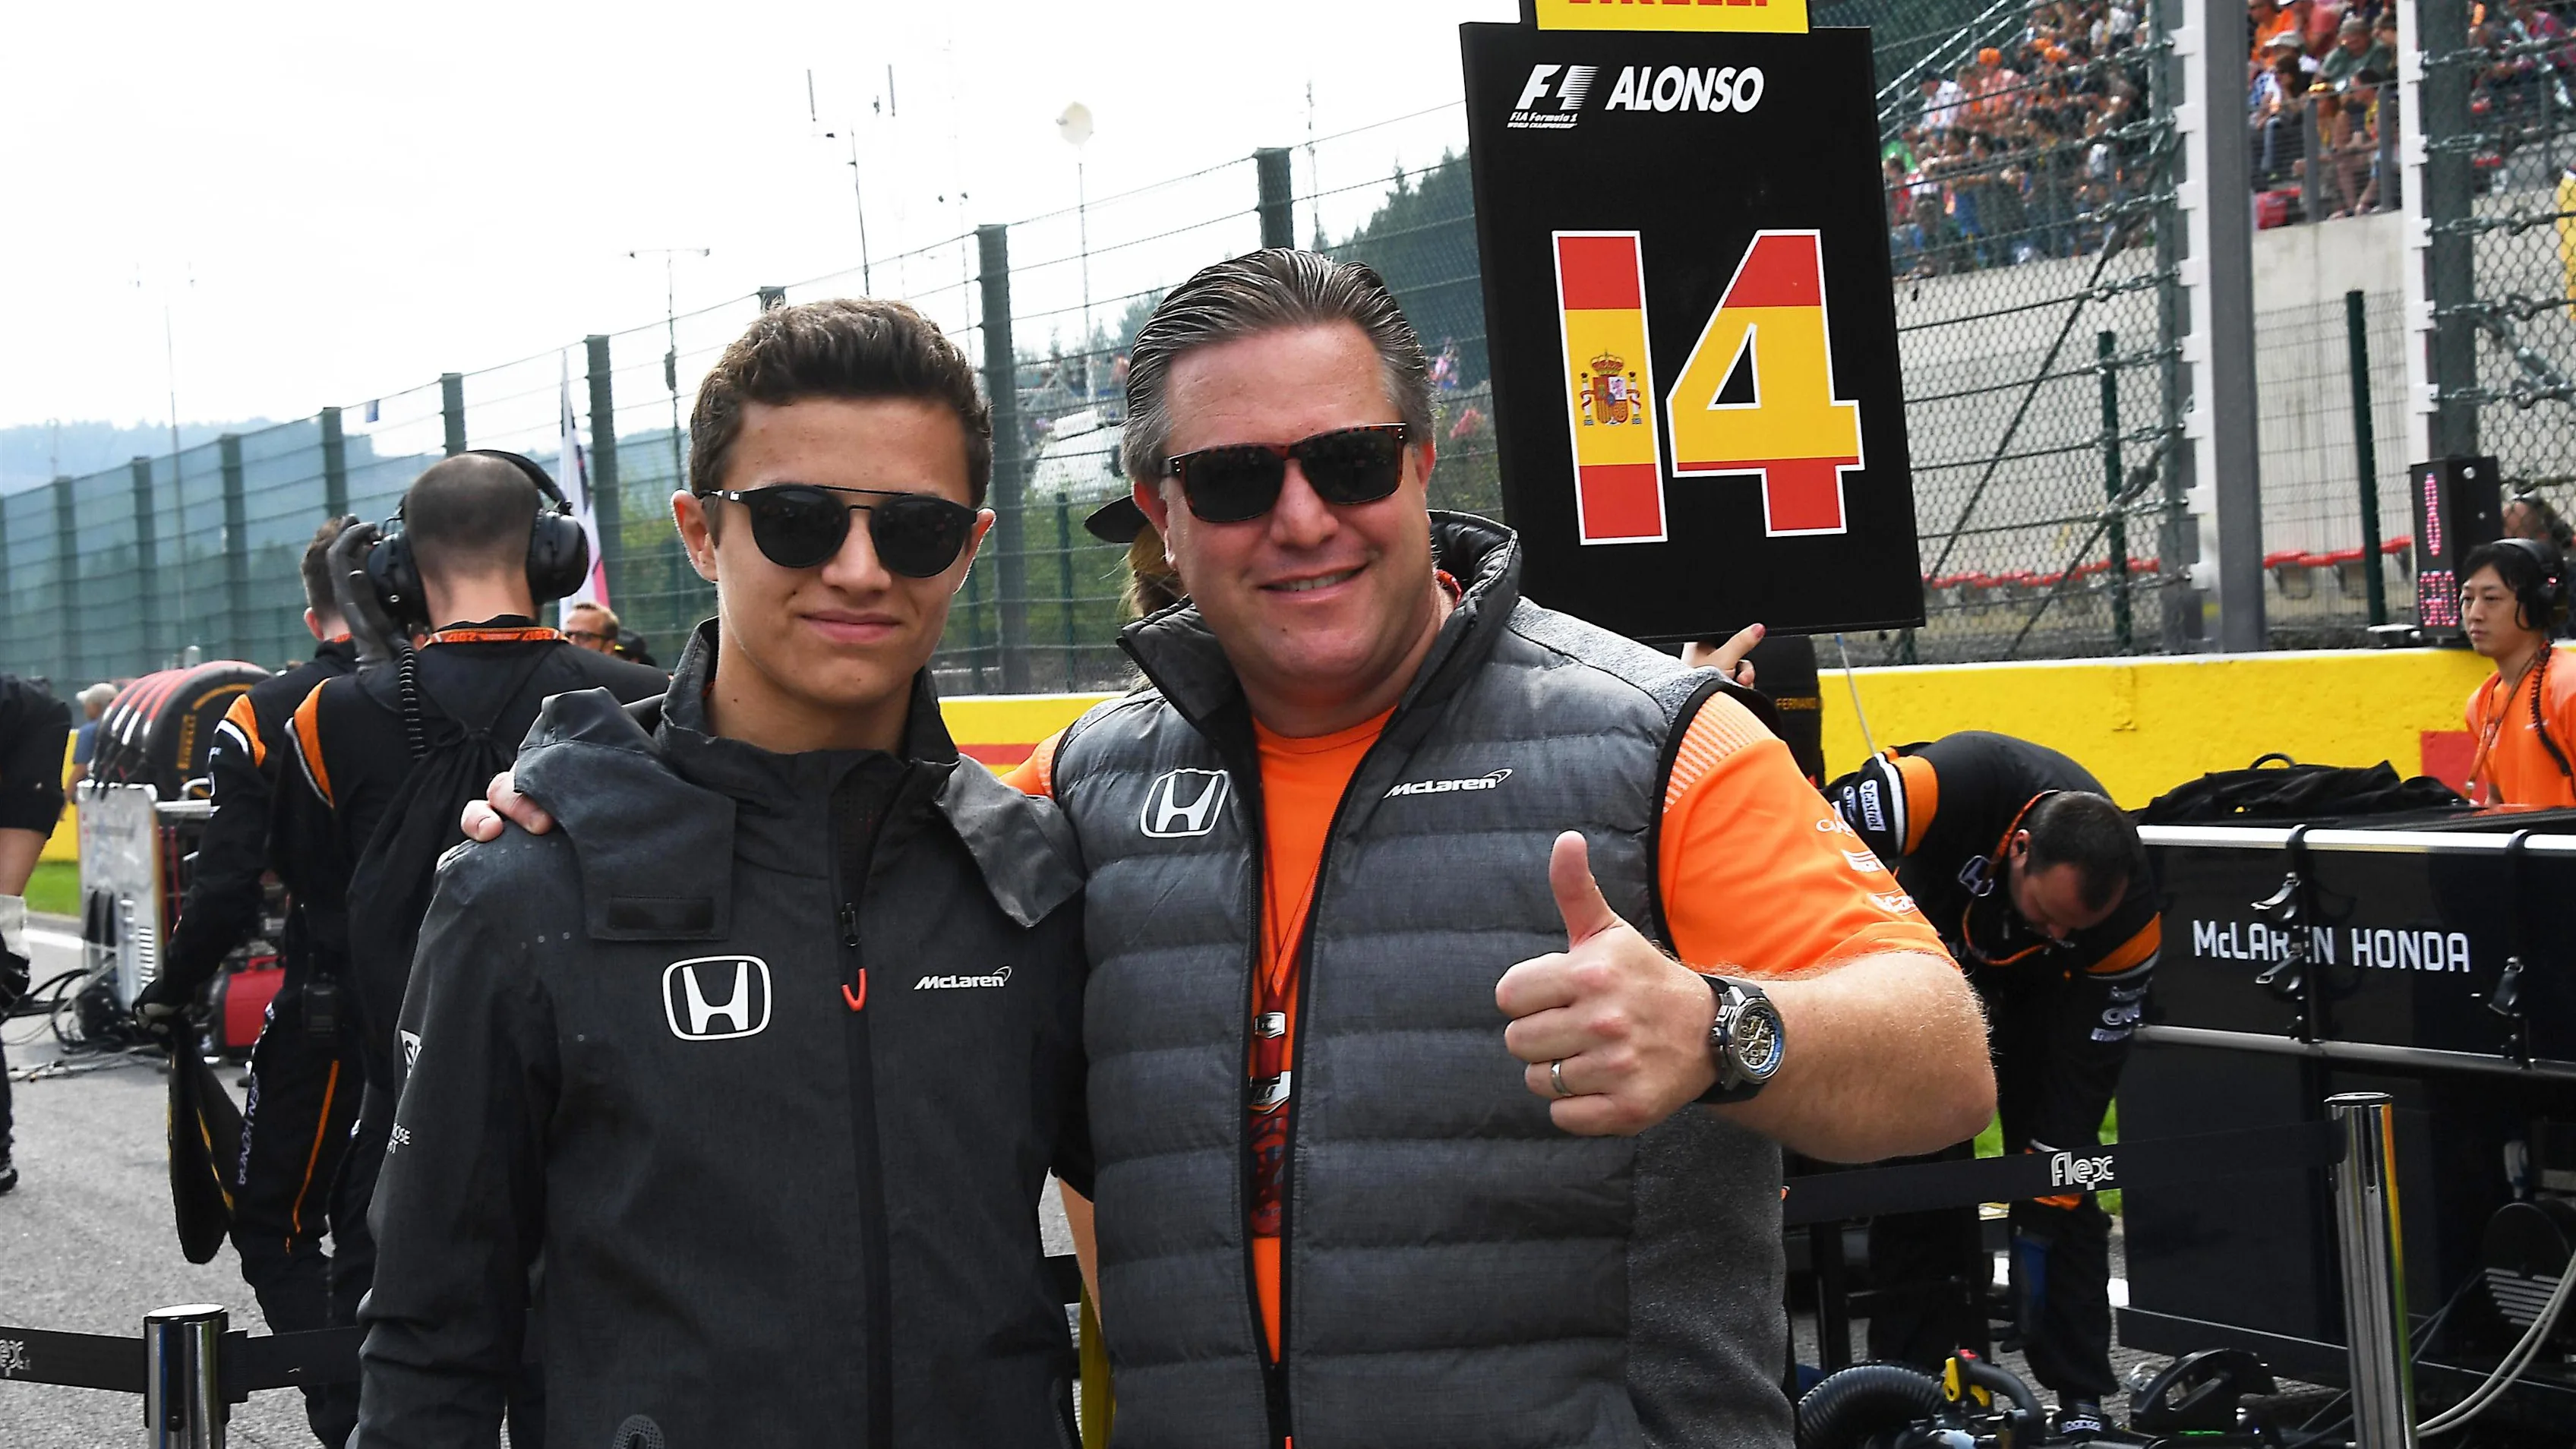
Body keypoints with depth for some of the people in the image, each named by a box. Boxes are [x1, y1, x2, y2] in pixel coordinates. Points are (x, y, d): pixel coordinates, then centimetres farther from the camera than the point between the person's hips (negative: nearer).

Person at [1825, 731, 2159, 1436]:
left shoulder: (2129, 916, -32)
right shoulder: (1946, 787, -43)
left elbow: (2089, 1063, -23)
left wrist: (2044, 1202, -21)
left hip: (2041, 984, 1)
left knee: (2062, 1192, -8)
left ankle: (2083, 1400, -2)